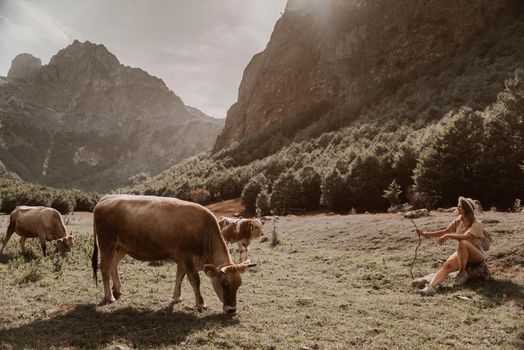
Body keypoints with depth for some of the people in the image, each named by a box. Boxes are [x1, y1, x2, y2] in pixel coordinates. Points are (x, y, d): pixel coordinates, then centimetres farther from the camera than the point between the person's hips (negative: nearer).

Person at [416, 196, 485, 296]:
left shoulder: (476, 224, -15)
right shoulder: (458, 221, 5)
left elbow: (465, 236, -33)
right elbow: (445, 231, 3)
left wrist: (448, 236, -40)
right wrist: (426, 234, -8)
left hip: (477, 255, -5)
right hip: (462, 253, 5)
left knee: (461, 242, -37)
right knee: (447, 265, -25)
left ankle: (462, 274, -22)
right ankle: (431, 286, -43)